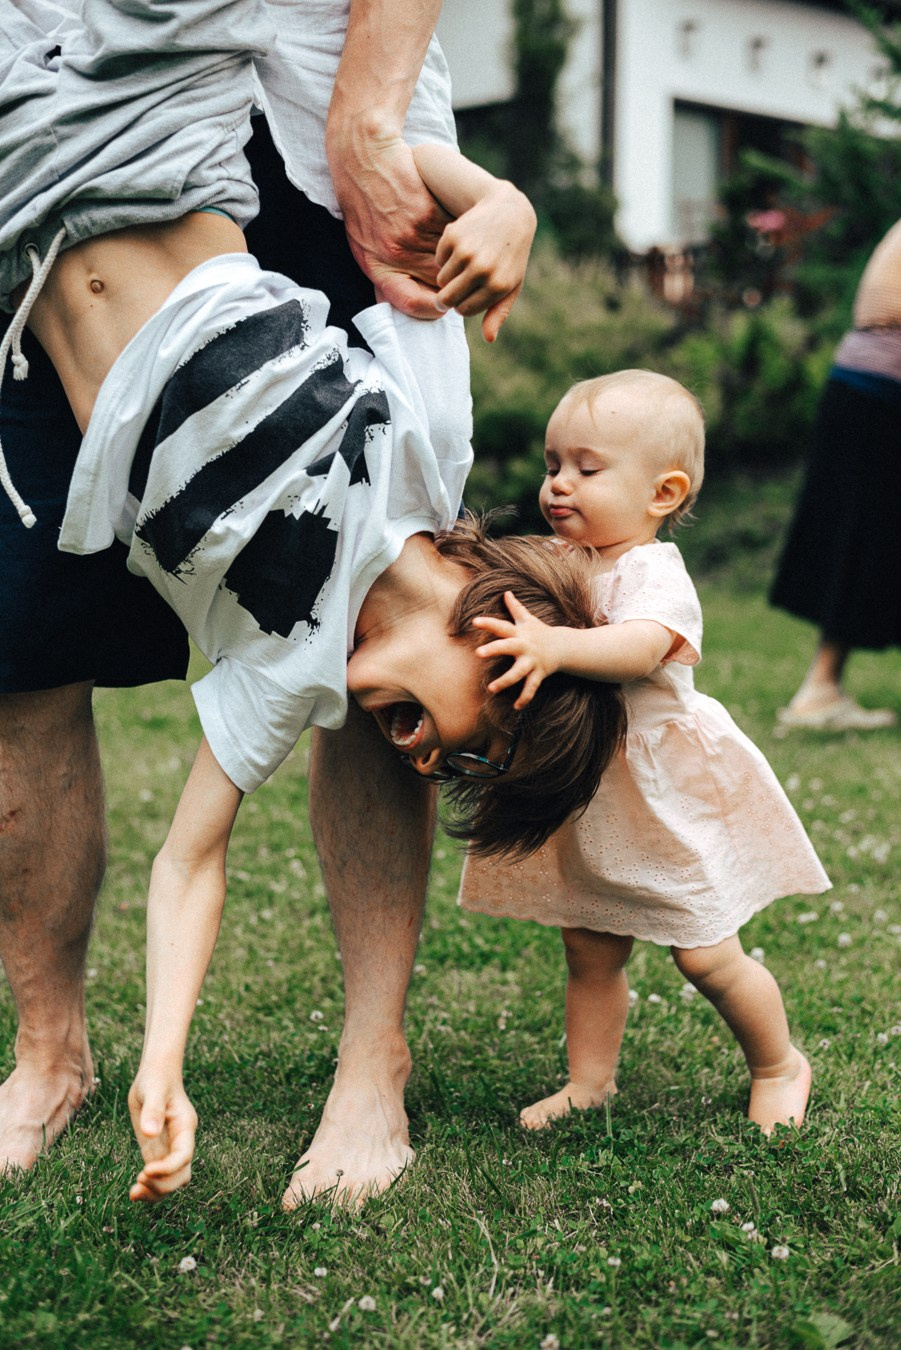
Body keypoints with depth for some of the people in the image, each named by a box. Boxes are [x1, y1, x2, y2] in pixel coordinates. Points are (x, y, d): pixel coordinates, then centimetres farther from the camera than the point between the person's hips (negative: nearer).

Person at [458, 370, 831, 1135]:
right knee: (590, 950, 12)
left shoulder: (652, 572, -21)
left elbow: (643, 646, -42)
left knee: (707, 956, 5)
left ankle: (779, 1065, 29)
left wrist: (556, 648, -58)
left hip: (667, 803, -6)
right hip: (583, 802, 6)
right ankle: (590, 1080, 27)